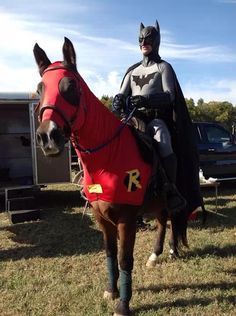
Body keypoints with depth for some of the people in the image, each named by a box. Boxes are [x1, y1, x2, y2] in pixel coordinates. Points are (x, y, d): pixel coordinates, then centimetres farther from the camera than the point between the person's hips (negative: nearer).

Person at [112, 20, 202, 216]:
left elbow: (169, 96, -6)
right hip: (134, 117, 4)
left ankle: (171, 189, -25)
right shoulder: (133, 70, 24)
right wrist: (118, 102, -11)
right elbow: (121, 95, 15)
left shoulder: (164, 67, 10)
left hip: (156, 117, -4)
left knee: (163, 141, -36)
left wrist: (147, 100, -25)